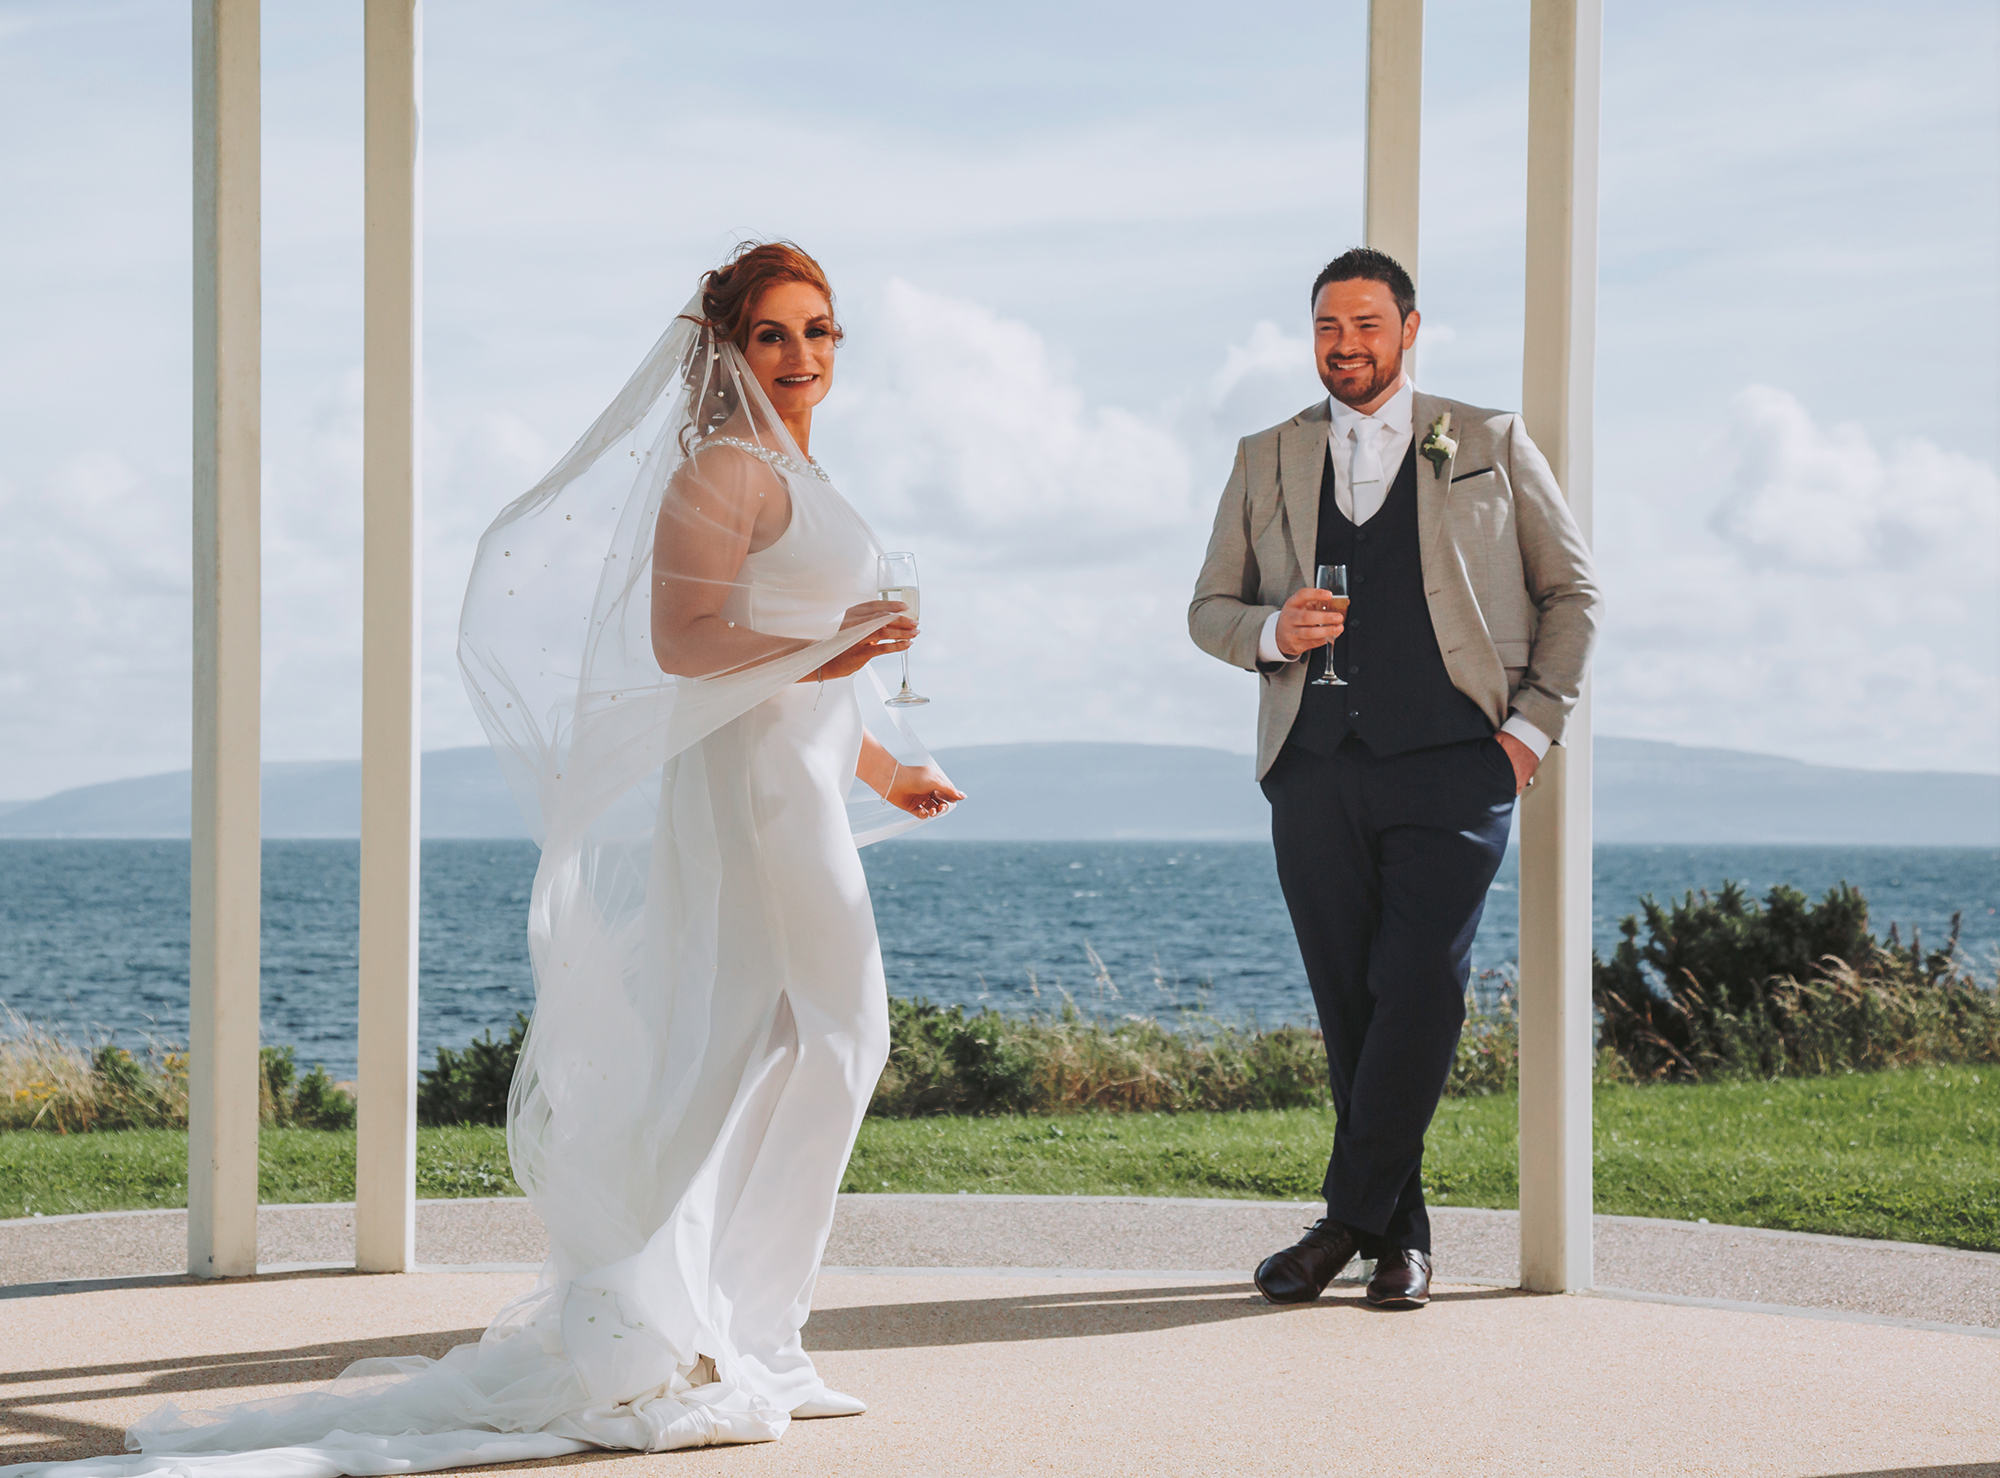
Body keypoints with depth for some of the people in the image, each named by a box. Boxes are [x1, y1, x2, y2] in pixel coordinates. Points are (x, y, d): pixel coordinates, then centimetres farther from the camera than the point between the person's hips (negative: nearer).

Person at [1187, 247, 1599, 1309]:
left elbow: (1571, 593, 13)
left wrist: (1533, 725, 1)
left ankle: (1350, 1216, -4)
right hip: (1317, 773, 3)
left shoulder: (1490, 446, 11)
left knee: (1418, 991, -13)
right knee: (1348, 1005, 2)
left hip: (1453, 768, -3)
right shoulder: (1267, 461, 17)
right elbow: (1208, 609, 18)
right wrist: (1271, 631, -5)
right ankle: (1400, 1230, 11)